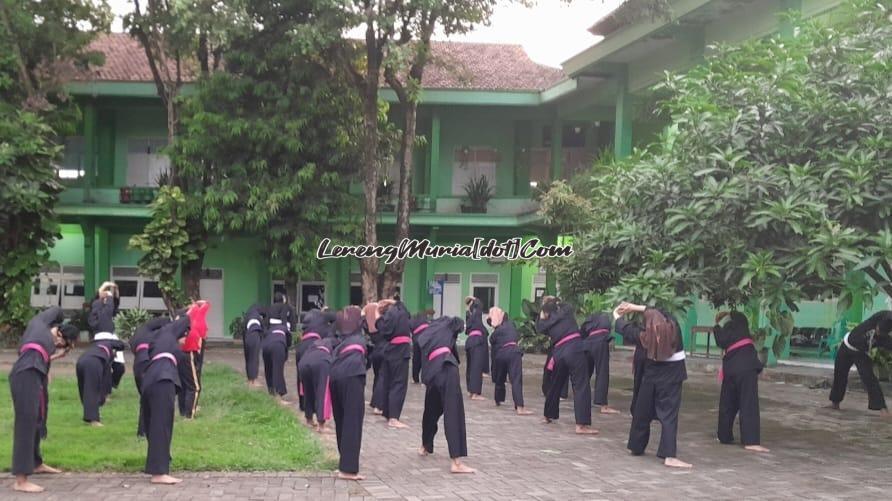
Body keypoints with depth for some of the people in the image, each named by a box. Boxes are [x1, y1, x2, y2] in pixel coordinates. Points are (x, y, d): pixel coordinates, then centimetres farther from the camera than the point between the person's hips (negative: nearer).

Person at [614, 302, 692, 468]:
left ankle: (636, 447, 33)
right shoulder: (673, 327, -9)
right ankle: (669, 456, -19)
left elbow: (625, 328, 10)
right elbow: (657, 313, 8)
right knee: (669, 415, -8)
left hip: (650, 376, 2)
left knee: (642, 413, 18)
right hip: (671, 379, -2)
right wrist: (635, 307, 14)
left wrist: (617, 315, 30)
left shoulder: (644, 336, -7)